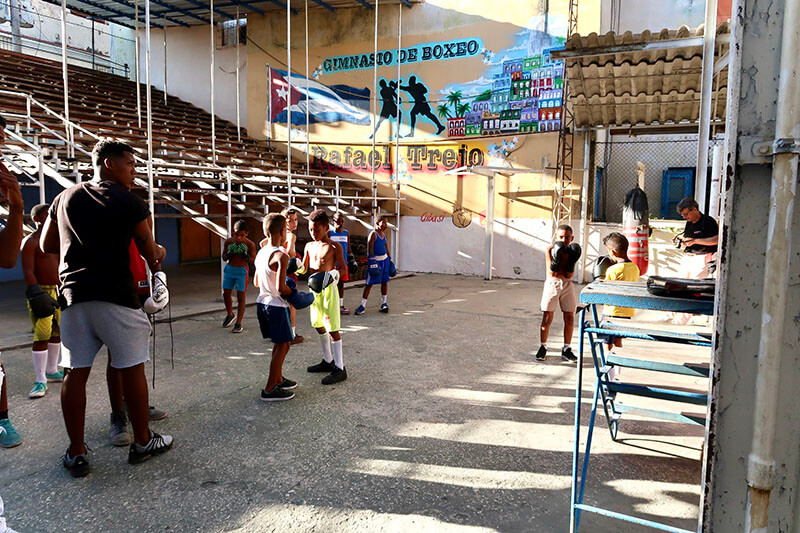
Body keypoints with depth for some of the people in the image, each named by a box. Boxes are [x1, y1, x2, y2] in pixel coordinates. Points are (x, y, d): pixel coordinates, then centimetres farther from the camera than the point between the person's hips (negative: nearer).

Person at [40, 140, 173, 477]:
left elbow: (46, 245, 19)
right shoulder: (128, 200, -4)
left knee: (76, 371, 8)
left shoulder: (65, 198, 13)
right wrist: (157, 270, 20)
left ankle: (76, 454, 14)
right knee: (131, 367, 6)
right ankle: (142, 442, 17)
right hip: (116, 295, -5)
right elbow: (148, 248, 1)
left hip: (73, 295, 5)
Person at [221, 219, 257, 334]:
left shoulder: (250, 244, -10)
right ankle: (230, 315, 36)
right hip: (229, 269, 4)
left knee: (241, 296, -3)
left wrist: (247, 257, -28)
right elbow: (223, 257, 5)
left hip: (242, 270, -4)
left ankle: (238, 323, 3)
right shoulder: (228, 241, -2)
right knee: (226, 293, 10)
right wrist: (229, 255, -17)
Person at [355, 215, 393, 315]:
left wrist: (390, 260, 18)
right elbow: (370, 249, -16)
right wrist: (373, 262, -22)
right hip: (376, 260, -7)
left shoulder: (383, 234, 11)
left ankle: (384, 303, 20)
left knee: (385, 282, 9)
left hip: (385, 259, 7)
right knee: (369, 283, -4)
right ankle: (363, 305, 1)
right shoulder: (373, 234, -11)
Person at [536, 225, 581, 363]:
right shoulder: (550, 250, -6)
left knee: (569, 318, 4)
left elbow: (569, 275, -4)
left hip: (567, 284, 3)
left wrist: (572, 261, -16)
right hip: (552, 284, -3)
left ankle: (566, 349, 15)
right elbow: (552, 273, -12)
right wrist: (556, 258, -25)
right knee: (547, 318, -1)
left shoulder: (572, 251, 1)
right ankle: (542, 347, 12)